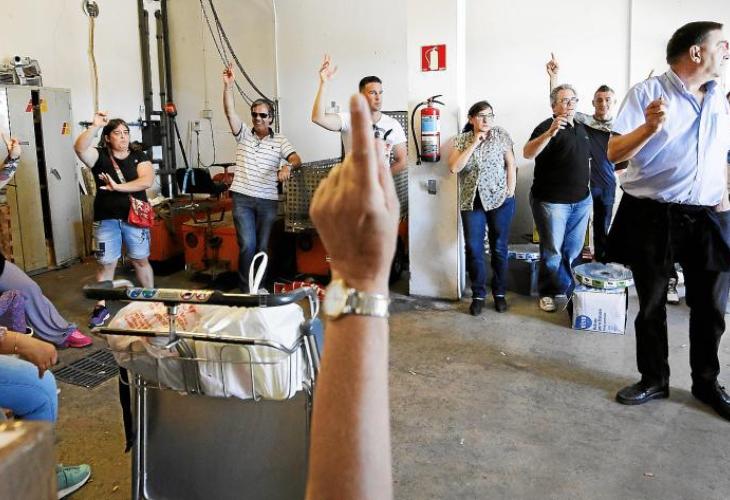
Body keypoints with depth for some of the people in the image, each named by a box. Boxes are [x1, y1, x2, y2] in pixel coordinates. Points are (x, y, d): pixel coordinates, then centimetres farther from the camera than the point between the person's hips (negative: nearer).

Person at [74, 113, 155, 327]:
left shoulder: (139, 156, 3)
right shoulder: (99, 156, 2)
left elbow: (147, 181, -13)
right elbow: (79, 148, -20)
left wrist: (118, 187, -18)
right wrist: (95, 126, -26)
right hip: (106, 219, 0)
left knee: (140, 260, 11)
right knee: (105, 264, 5)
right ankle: (101, 307, 15)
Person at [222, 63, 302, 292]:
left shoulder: (280, 141, 6)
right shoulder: (243, 135, 7)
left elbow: (296, 159, -8)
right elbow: (229, 111, -6)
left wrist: (288, 166, -31)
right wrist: (228, 86, -18)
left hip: (268, 200, 0)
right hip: (242, 198, 0)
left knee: (263, 247, 6)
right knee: (247, 245, -8)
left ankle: (260, 288, 18)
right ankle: (246, 290, 6)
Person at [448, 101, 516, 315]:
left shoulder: (501, 135, 3)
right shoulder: (461, 140, 4)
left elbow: (511, 164, 3)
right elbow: (454, 168, -10)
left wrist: (510, 192, -5)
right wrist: (473, 144, -12)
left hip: (499, 199, -1)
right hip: (471, 201, 1)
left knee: (499, 248, 7)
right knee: (473, 249, 0)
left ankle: (499, 293, 22)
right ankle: (478, 295, 15)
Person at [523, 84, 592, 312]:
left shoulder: (581, 128, 13)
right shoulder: (547, 127, -10)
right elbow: (528, 153, -26)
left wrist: (587, 190, 20)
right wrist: (550, 133, -40)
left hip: (581, 201, 7)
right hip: (552, 201, -7)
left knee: (573, 250, 13)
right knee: (552, 251, 1)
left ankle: (568, 287, 27)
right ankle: (548, 293, 15)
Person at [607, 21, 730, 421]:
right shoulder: (646, 93, -6)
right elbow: (614, 153, -13)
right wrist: (649, 127, -29)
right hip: (652, 217, -4)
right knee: (651, 305, 8)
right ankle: (654, 380, 25)